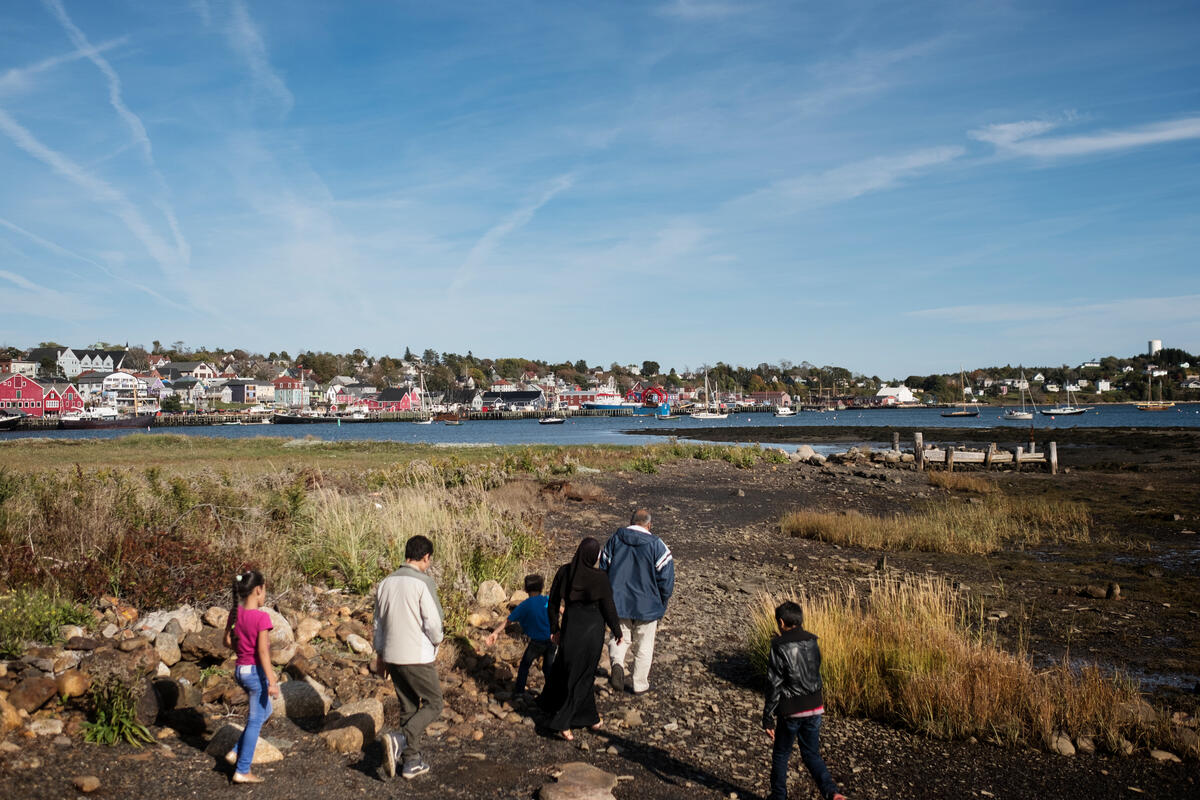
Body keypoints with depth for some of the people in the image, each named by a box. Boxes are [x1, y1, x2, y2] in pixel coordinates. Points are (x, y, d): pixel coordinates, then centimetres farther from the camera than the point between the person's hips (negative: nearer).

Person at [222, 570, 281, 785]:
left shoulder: (235, 613, 0)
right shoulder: (262, 617, -21)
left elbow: (228, 642, 10)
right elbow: (263, 651, -21)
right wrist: (272, 681, -17)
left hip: (240, 670, 8)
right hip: (256, 672, -8)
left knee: (265, 713, 26)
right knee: (255, 721, 6)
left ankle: (236, 752, 23)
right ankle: (242, 771, 13)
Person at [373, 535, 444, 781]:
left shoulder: (385, 583, 6)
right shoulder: (423, 582, -15)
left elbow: (378, 622, 12)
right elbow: (433, 622, -18)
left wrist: (380, 655, 21)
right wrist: (436, 641, 3)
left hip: (392, 656, 7)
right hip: (418, 657, -7)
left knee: (408, 708, 16)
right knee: (433, 705, 6)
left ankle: (412, 762, 19)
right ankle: (399, 741, -13)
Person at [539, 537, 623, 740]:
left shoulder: (564, 571, -9)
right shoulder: (600, 577, -19)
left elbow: (553, 603, -2)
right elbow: (608, 608, -12)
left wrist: (554, 628, 11)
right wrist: (617, 632, 3)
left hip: (570, 628, 3)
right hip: (592, 630, -3)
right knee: (582, 674, 11)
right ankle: (562, 722, 12)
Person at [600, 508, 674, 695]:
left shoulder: (614, 540, -1)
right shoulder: (656, 545, -11)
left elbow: (603, 570, 6)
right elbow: (666, 578, -10)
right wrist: (661, 605, 4)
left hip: (618, 602, 2)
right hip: (646, 605, -2)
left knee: (621, 636, 20)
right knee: (644, 646, 13)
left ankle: (617, 663, -7)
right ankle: (639, 684, 22)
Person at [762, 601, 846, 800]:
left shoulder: (780, 648, -16)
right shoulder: (812, 643, 1)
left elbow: (774, 686, -15)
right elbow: (815, 677, 12)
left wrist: (767, 718, -9)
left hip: (790, 711, -5)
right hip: (814, 708, 5)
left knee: (781, 755, 15)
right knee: (812, 754, 15)